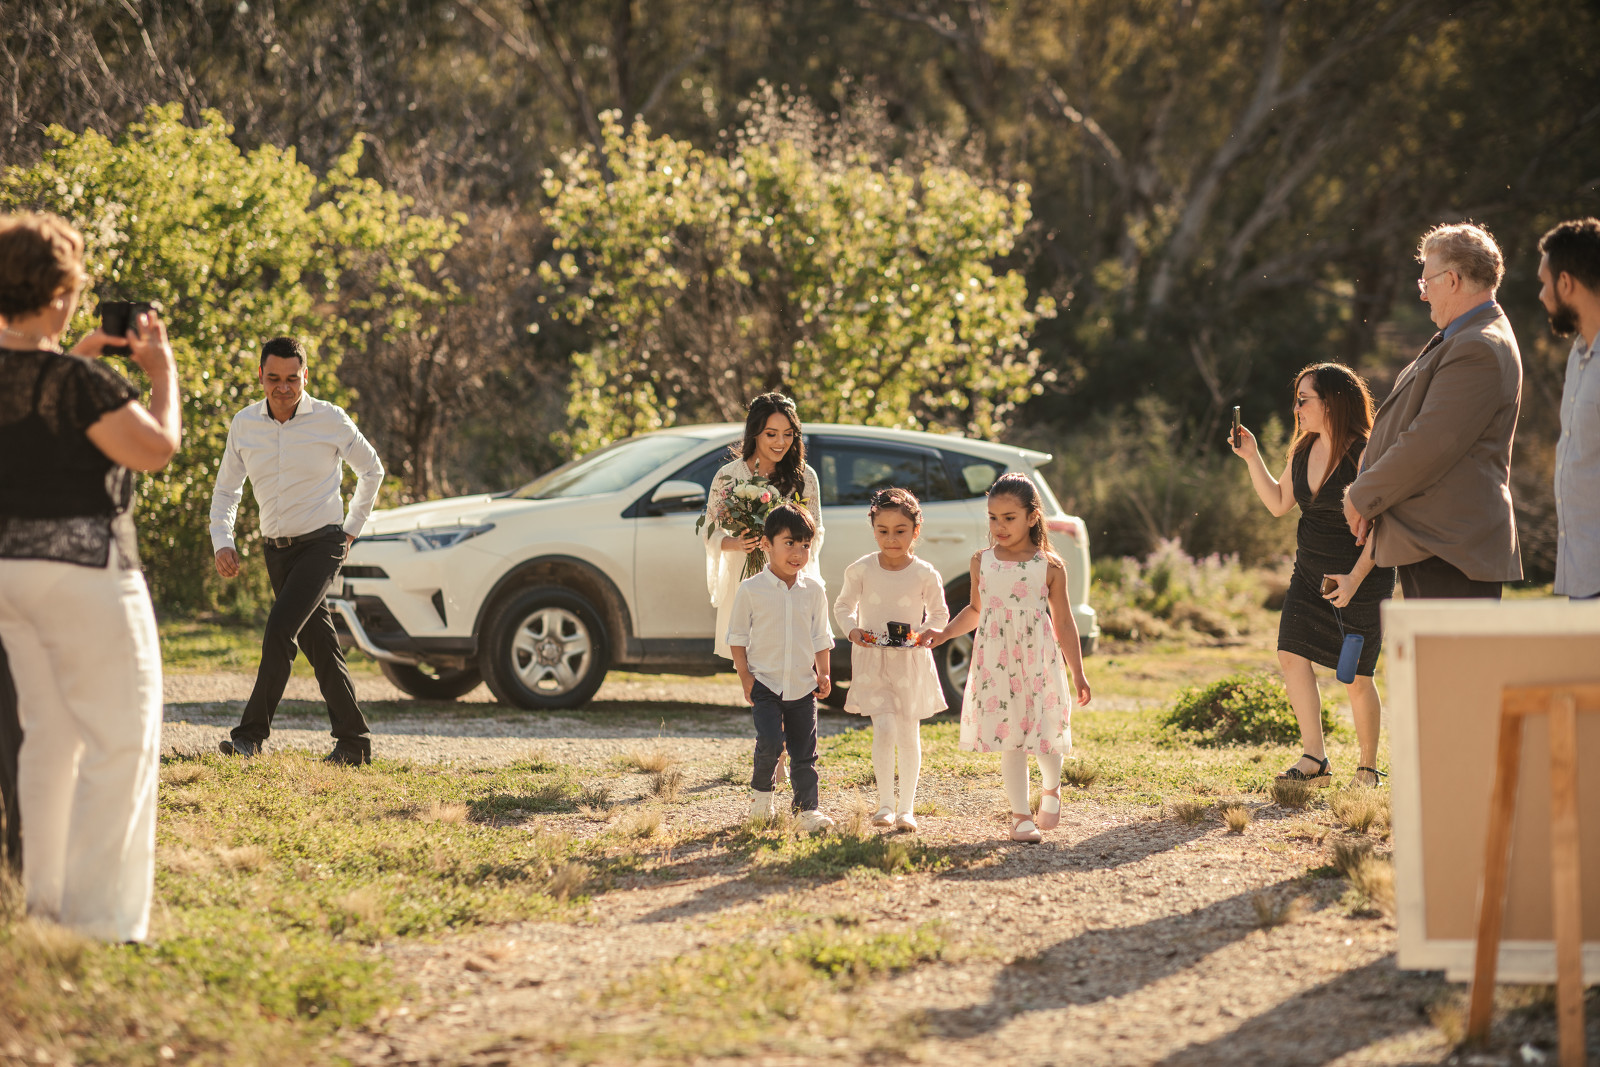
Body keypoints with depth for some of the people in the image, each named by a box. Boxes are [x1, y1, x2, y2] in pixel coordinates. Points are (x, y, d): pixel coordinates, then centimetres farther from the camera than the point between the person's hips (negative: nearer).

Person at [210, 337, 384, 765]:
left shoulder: (330, 420, -8)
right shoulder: (244, 425, 1)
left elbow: (372, 471, 8)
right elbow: (226, 489, 12)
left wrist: (352, 527, 7)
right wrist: (222, 541, -2)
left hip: (322, 544, -5)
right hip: (276, 550, 5)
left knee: (279, 630, -20)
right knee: (319, 645, 8)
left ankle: (252, 733, -17)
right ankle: (354, 742, 15)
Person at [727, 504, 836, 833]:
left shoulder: (814, 590, 4)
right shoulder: (751, 589, -5)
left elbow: (821, 638, 12)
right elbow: (737, 636, 1)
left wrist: (823, 674, 2)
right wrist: (745, 676, -5)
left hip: (803, 684, 3)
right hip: (765, 682, -3)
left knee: (804, 750, 4)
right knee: (770, 743, -15)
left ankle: (807, 809, 11)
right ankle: (761, 792, 10)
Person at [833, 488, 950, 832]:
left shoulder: (925, 574, -5)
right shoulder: (861, 570, -4)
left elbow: (939, 613, 7)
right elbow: (843, 606, 9)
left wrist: (926, 632, -14)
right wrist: (852, 629, -11)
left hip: (911, 661, 1)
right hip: (872, 661, -1)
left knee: (908, 735, 6)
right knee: (884, 729, -15)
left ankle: (906, 808, 18)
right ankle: (885, 804, -3)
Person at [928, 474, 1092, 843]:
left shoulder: (1050, 566, -2)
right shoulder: (982, 562, 5)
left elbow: (1063, 623, 4)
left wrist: (1078, 674, 5)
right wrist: (943, 635, 8)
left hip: (1039, 661, -2)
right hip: (996, 666, 2)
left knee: (1046, 733, -2)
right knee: (1009, 741, 1)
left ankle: (1052, 789, 30)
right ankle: (1021, 815, 10)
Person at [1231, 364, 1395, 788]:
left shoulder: (1364, 455, -17)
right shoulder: (1303, 450, 5)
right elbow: (1279, 502, 14)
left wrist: (1355, 577, -25)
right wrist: (1251, 457, 4)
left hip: (1362, 577, -7)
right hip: (1310, 572, 7)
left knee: (1356, 676, 0)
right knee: (1292, 653, -7)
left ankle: (1368, 766, 16)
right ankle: (1314, 760, -4)